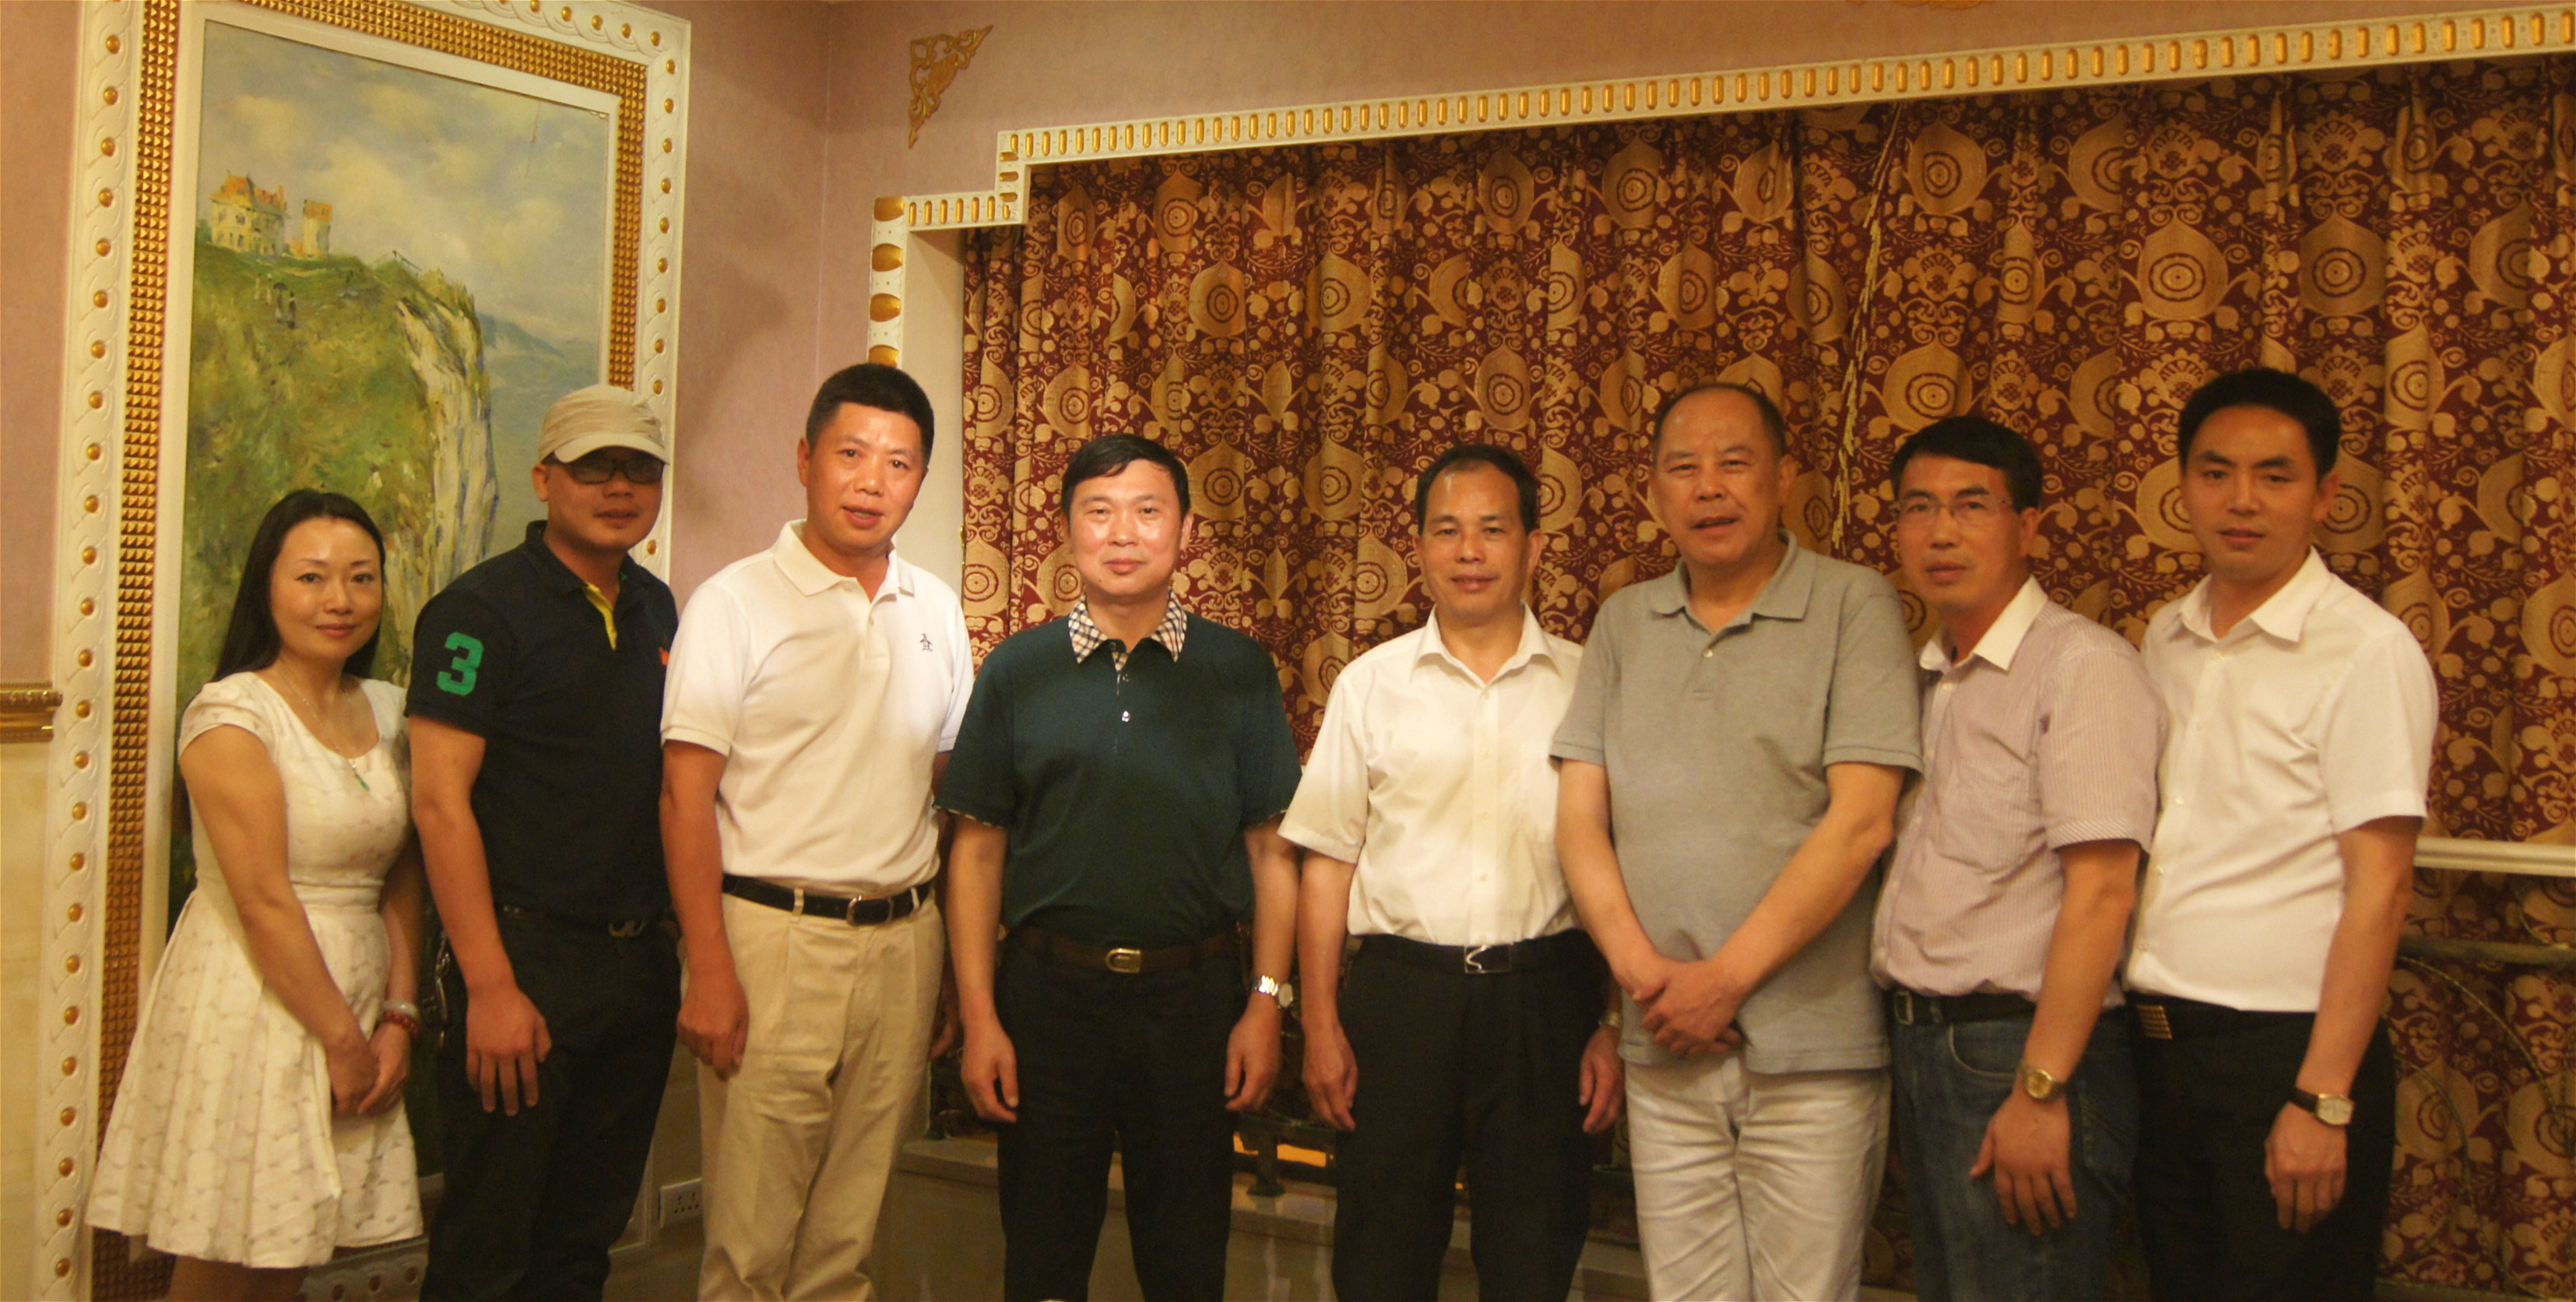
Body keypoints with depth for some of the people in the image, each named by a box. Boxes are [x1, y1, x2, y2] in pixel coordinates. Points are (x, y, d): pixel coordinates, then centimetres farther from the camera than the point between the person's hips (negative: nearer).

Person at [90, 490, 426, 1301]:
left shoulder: (386, 710, 10)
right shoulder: (232, 714, -11)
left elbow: (402, 880, 9)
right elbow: (264, 904, -15)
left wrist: (398, 1018, -1)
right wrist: (343, 1038, -12)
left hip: (356, 1000, 6)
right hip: (252, 1000, -6)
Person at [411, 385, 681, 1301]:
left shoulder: (658, 609, 12)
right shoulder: (482, 608, -8)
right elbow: (440, 801, -14)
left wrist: (680, 946, 10)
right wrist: (490, 985, -18)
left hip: (638, 960, 6)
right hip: (525, 957, -6)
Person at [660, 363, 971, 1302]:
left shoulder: (935, 610, 11)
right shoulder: (738, 602, -4)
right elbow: (686, 796, -6)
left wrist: (961, 961, 11)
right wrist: (711, 974, -13)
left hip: (902, 939, 4)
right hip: (774, 934, -4)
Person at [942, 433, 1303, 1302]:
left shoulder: (1239, 670, 2)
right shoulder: (1018, 669, 3)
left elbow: (1272, 847, 3)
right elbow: (978, 848, 3)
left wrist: (1266, 1003, -4)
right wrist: (978, 1017, -2)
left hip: (1193, 993, 0)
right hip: (1050, 989, 0)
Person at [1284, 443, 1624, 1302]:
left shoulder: (1586, 685, 4)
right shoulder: (1370, 685, 5)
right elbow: (1328, 863, 6)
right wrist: (1320, 1023, 0)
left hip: (1545, 997, 0)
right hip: (1400, 989, 0)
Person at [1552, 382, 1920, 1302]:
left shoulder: (1854, 606, -3)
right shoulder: (1624, 622, 11)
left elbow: (1860, 821, -11)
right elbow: (1580, 816, 8)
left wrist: (1726, 978, -12)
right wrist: (1640, 966, -8)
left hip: (1811, 1050, -4)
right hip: (1665, 1049, 4)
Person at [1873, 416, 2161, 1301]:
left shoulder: (2080, 664, -12)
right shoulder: (1925, 678, 13)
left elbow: (2102, 891, -19)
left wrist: (2040, 1089, -22)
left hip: (2018, 1047, -8)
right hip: (1921, 1044, 8)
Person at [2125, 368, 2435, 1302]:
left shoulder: (2367, 650, -10)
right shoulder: (2164, 641, 9)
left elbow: (2379, 886, -13)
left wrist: (2322, 1101, -17)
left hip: (2285, 1047, -6)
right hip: (2156, 1045, 6)